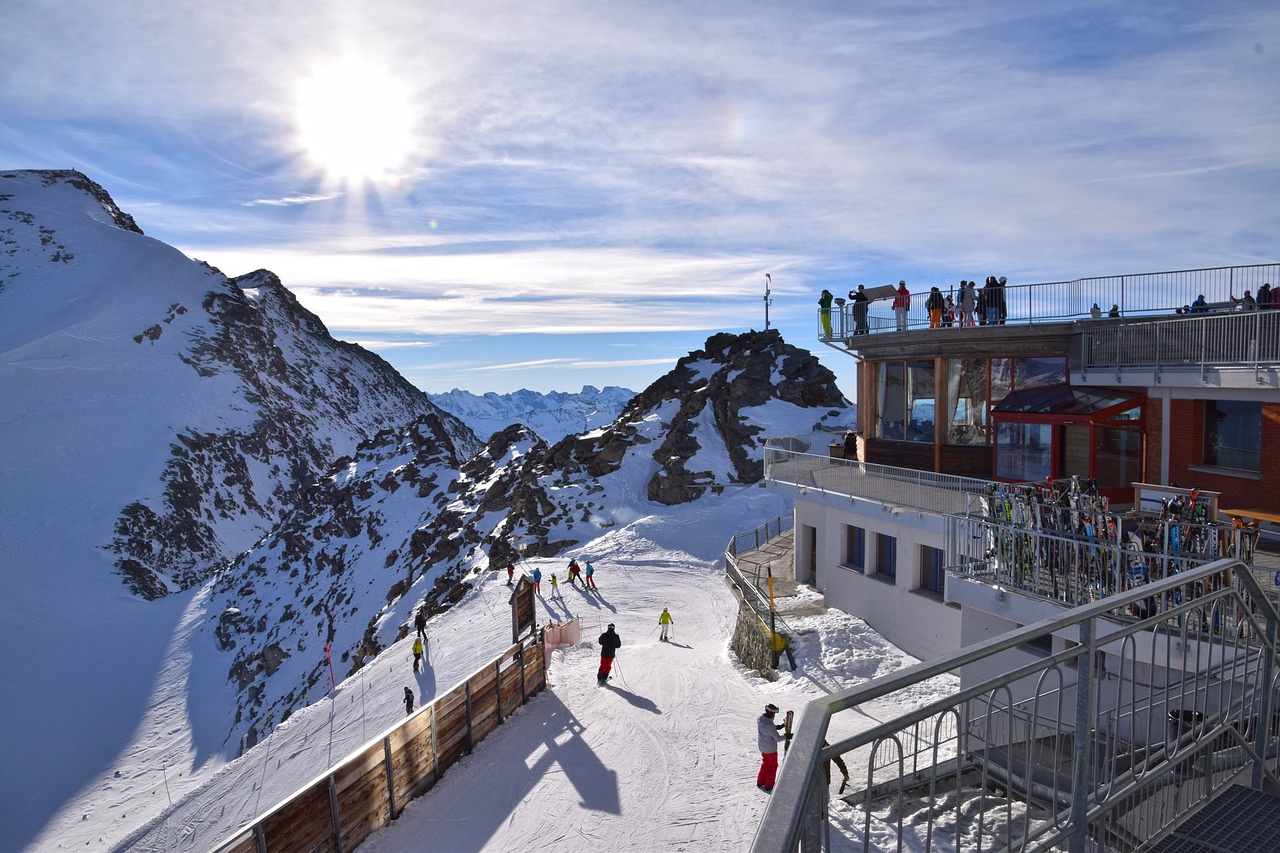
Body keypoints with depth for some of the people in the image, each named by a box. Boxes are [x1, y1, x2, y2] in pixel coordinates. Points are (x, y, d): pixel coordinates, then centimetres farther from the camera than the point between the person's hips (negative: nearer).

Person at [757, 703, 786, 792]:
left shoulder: (760, 719, -11)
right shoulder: (769, 725, -36)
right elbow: (778, 739, -28)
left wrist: (779, 726, -4)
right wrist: (787, 736, -13)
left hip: (762, 747, 7)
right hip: (770, 749, -7)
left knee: (765, 764, 27)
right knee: (772, 766, 16)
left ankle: (760, 782, 37)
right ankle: (769, 786, 28)